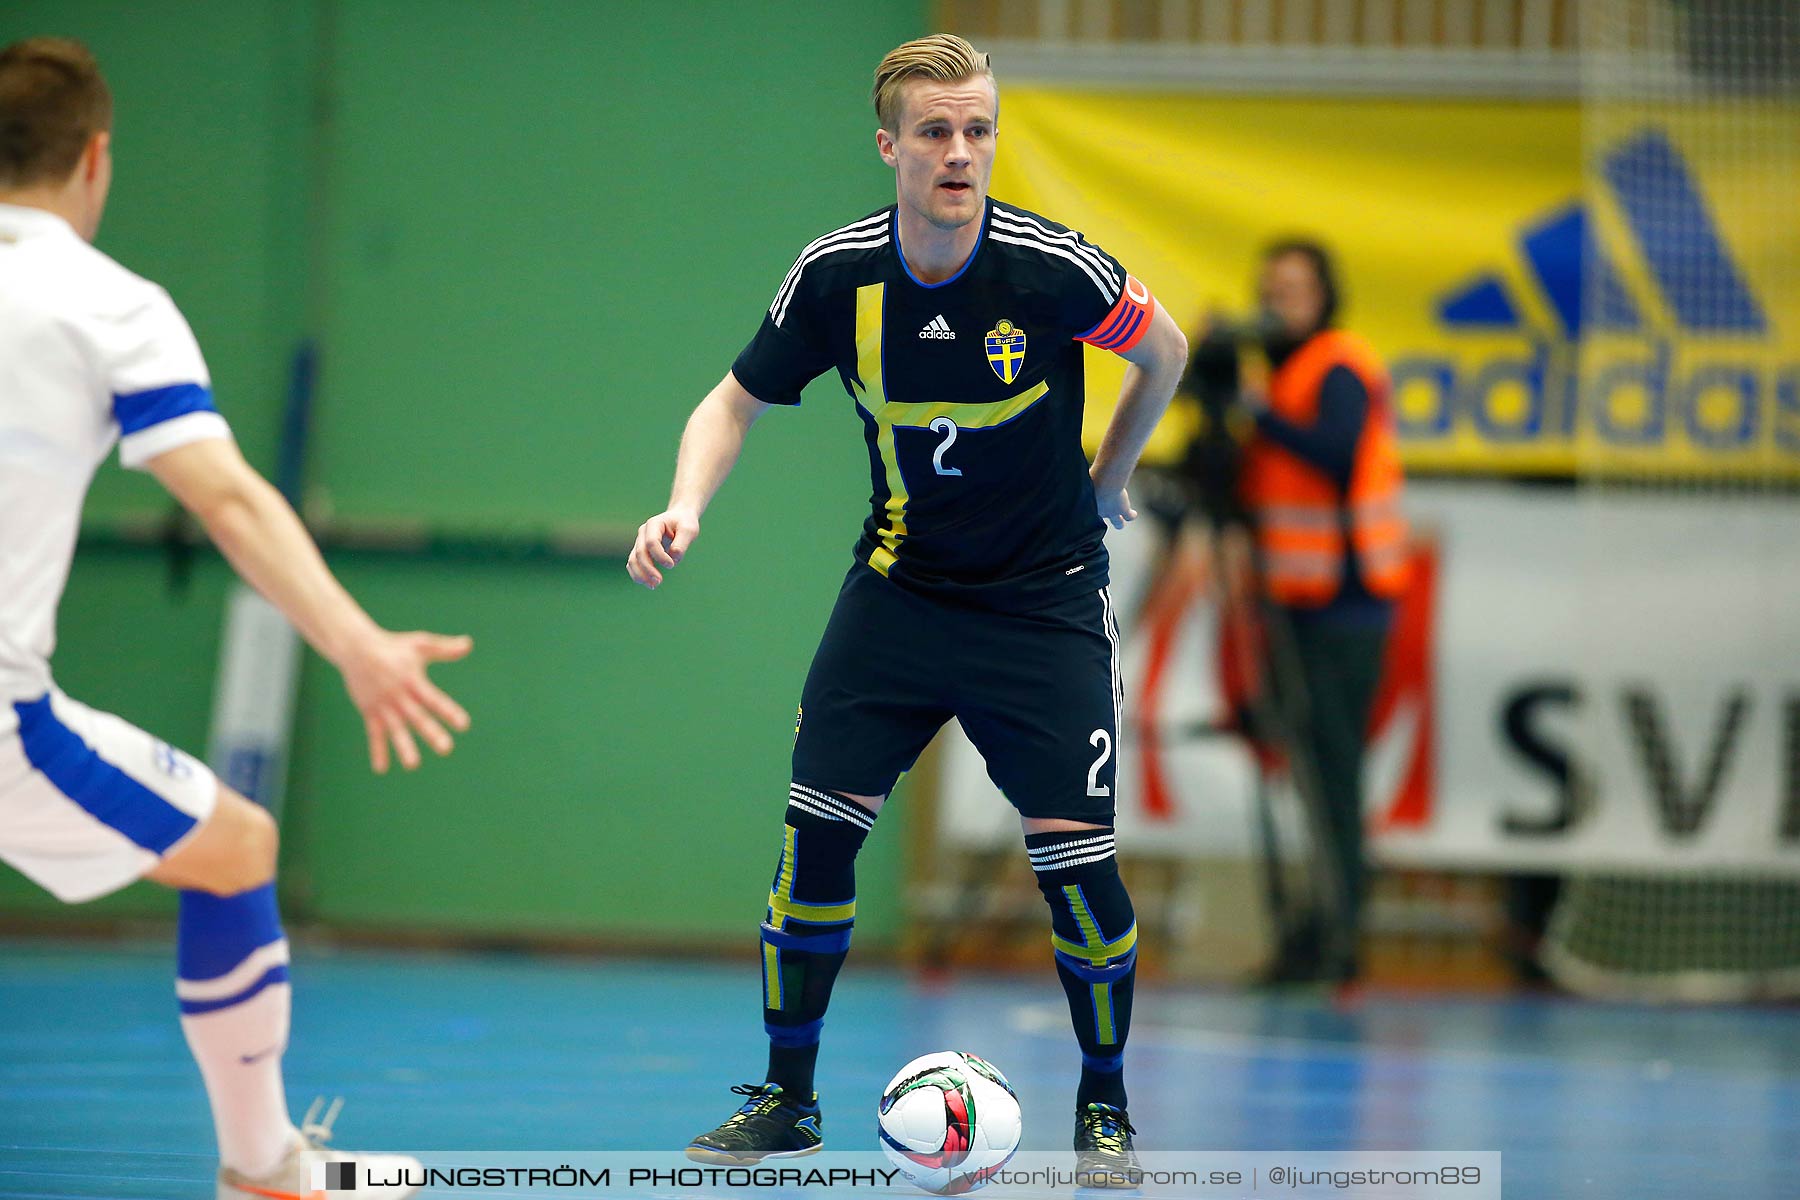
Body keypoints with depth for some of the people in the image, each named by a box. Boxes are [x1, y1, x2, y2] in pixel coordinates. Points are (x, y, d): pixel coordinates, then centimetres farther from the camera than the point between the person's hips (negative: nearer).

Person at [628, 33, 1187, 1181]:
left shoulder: (1052, 268, -19)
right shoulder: (837, 273, -11)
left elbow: (1164, 352, 1)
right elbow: (737, 402, 3)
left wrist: (1104, 481, 9)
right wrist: (688, 504, -14)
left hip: (1045, 600, -2)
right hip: (899, 587, 2)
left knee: (1074, 860, -10)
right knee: (817, 831, -6)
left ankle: (1105, 1100, 12)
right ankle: (788, 1097, 11)